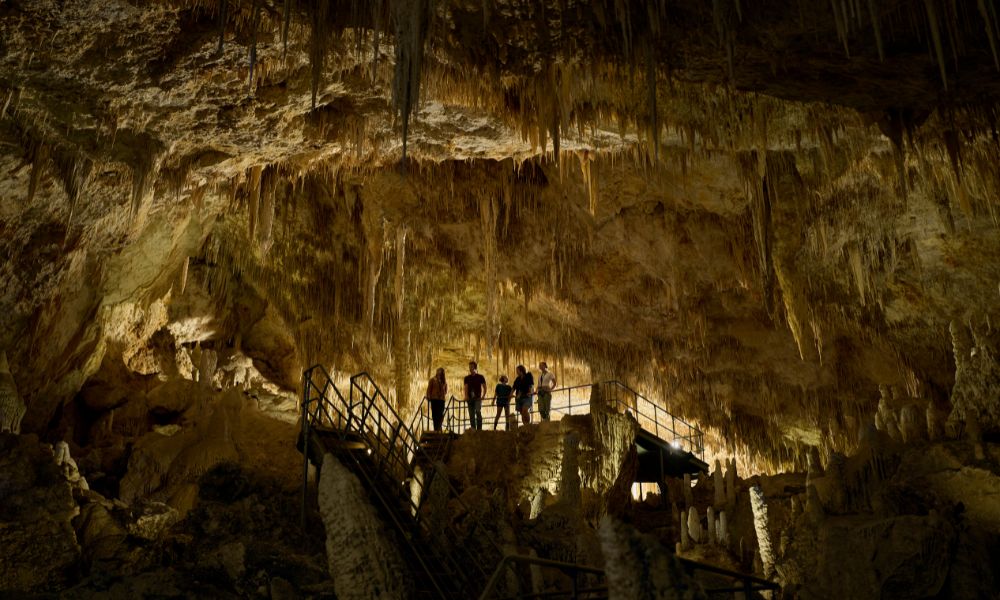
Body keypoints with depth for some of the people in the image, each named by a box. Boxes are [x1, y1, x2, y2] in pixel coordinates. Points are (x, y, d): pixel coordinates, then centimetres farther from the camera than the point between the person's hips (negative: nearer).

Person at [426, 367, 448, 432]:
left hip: (441, 399, 3)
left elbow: (446, 390, 18)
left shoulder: (444, 381, 13)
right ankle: (436, 428, 2)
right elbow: (429, 389, 2)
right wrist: (428, 397, -5)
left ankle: (439, 428, 4)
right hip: (434, 399, -3)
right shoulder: (432, 380, 4)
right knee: (435, 414, -3)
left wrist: (445, 395, 1)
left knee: (441, 414, -3)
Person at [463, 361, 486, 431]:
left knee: (478, 412, -21)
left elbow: (484, 387, 8)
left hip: (477, 398, -3)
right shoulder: (467, 378, 11)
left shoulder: (480, 377, 5)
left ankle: (479, 428, -18)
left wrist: (483, 396, -5)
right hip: (470, 398, 3)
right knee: (471, 415, 4)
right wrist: (466, 396, -16)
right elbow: (465, 387, 1)